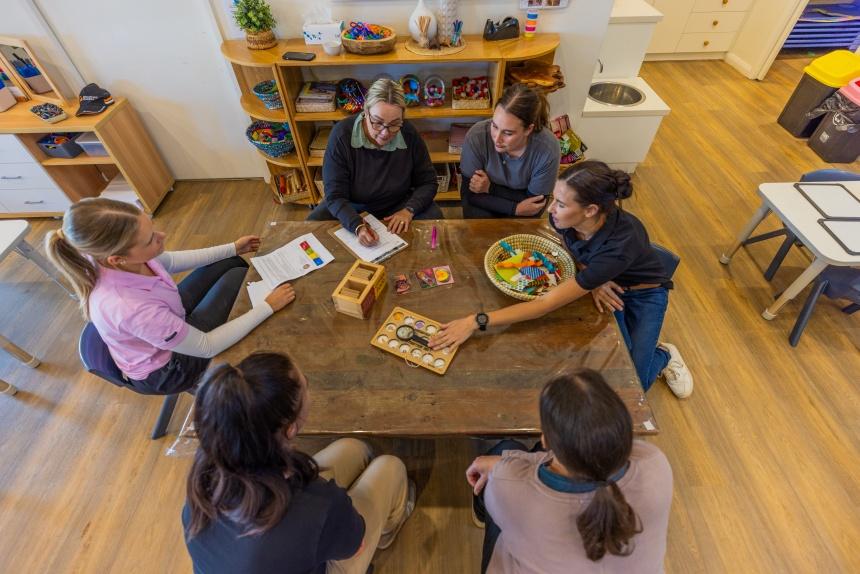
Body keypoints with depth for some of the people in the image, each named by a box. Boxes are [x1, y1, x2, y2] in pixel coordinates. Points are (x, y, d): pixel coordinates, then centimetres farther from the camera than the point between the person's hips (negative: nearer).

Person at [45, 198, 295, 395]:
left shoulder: (107, 254, -24)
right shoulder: (130, 308, -44)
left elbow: (170, 262, -2)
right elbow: (207, 347, -30)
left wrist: (232, 248, 0)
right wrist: (268, 306, -29)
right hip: (165, 369, -6)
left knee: (232, 262, 6)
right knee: (238, 276, -5)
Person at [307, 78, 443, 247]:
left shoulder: (409, 134, -17)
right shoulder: (342, 134, -23)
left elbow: (428, 182, -5)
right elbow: (335, 195, -22)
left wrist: (409, 210, -24)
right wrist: (357, 226, -41)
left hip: (398, 204, 1)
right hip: (351, 206, 0)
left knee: (434, 217, -22)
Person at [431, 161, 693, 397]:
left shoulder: (620, 244, -44)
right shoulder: (562, 218, -29)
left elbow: (548, 303, -46)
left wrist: (477, 321, -50)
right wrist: (589, 279, -22)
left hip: (644, 293, -3)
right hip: (604, 285, 4)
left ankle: (663, 355, 26)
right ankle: (638, 349, 19)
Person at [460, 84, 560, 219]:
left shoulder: (548, 150, -29)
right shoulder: (476, 136, -29)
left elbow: (534, 202, -17)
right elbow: (470, 194, -20)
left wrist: (490, 188, -27)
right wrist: (515, 208, -29)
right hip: (485, 204, 0)